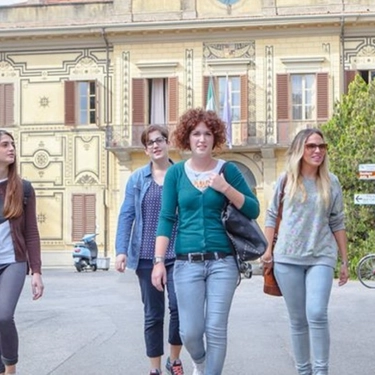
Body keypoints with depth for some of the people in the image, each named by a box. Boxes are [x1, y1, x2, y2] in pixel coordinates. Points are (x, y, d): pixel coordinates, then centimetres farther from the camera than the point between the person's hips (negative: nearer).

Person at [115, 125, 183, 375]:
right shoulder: (137, 178, 5)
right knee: (153, 314, 7)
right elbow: (127, 216, 2)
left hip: (177, 254, -1)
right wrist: (121, 250, -8)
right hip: (146, 256, 1)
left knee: (178, 307, -9)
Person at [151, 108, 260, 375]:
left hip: (223, 262, 0)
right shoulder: (176, 172, 4)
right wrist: (159, 261, -4)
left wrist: (225, 188, -13)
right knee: (190, 331, 3)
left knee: (216, 330, -1)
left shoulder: (228, 170, 2)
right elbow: (166, 218, 2)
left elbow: (253, 210, 1)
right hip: (187, 263, 1)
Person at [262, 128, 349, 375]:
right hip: (287, 258, 1)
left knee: (317, 314, -16)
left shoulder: (331, 182, 4)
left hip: (321, 257, -1)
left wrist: (345, 261, 7)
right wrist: (267, 250, 3)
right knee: (298, 320, 7)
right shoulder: (286, 180, 3)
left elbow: (337, 223, 7)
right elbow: (272, 216, 10)